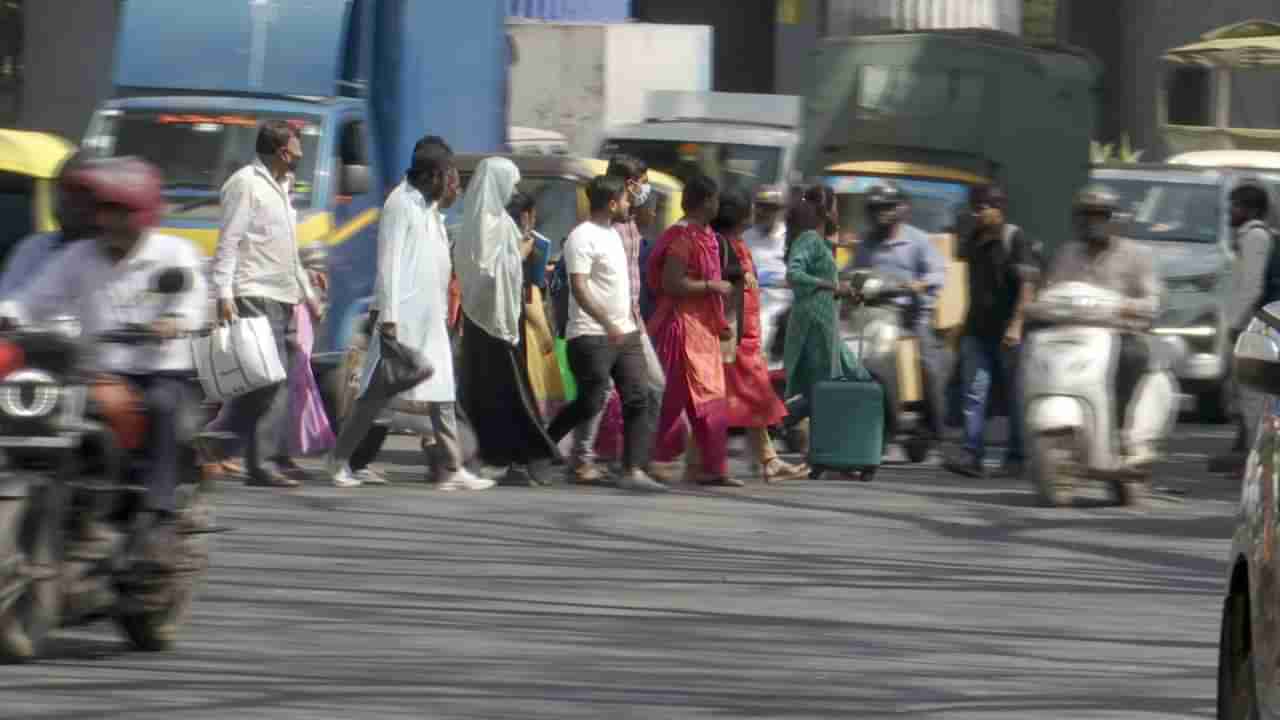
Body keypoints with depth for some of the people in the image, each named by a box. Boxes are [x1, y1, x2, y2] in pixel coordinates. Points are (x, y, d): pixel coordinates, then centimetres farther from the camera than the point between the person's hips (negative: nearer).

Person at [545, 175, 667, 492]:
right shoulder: (582, 238, -13)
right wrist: (608, 323, -31)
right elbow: (579, 288, -22)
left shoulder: (612, 234, 16)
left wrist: (632, 321, 23)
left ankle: (633, 470, -6)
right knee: (590, 403, -8)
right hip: (592, 335, -9)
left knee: (638, 400, -2)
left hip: (624, 334, 9)